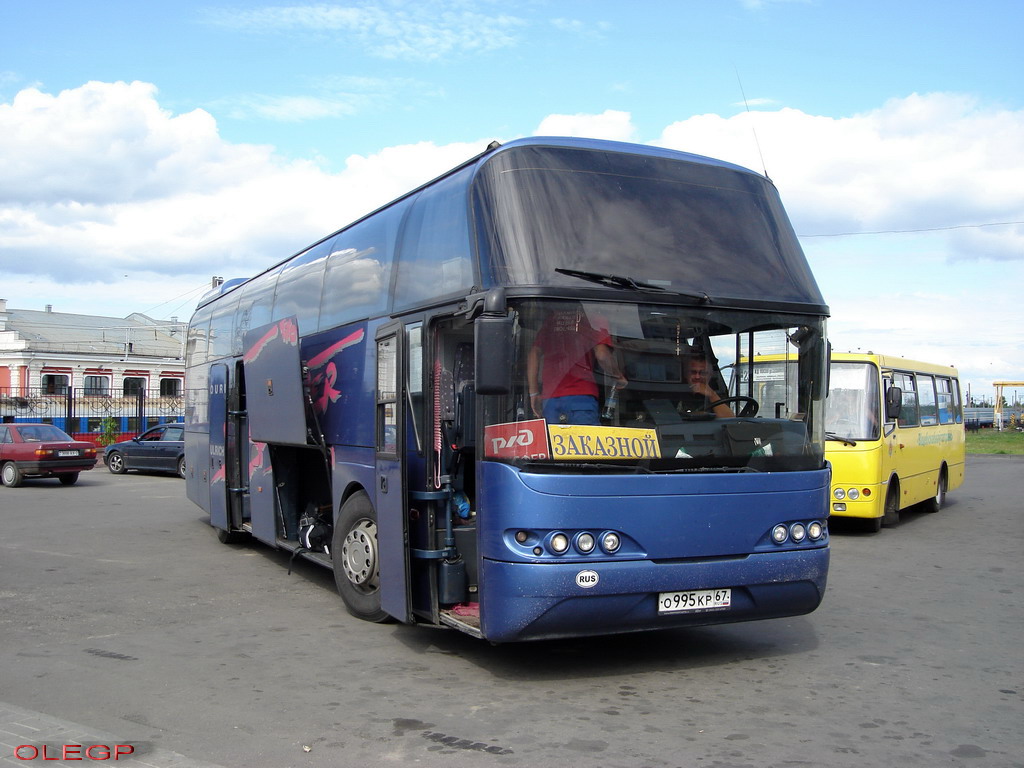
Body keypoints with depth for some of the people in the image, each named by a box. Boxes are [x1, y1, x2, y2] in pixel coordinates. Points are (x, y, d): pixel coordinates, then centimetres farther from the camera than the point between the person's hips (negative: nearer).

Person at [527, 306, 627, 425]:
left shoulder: (552, 315, 19)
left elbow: (534, 353, 14)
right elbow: (602, 354, -7)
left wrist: (534, 393, 16)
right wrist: (619, 377, 11)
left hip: (549, 397, 4)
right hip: (582, 396, -4)